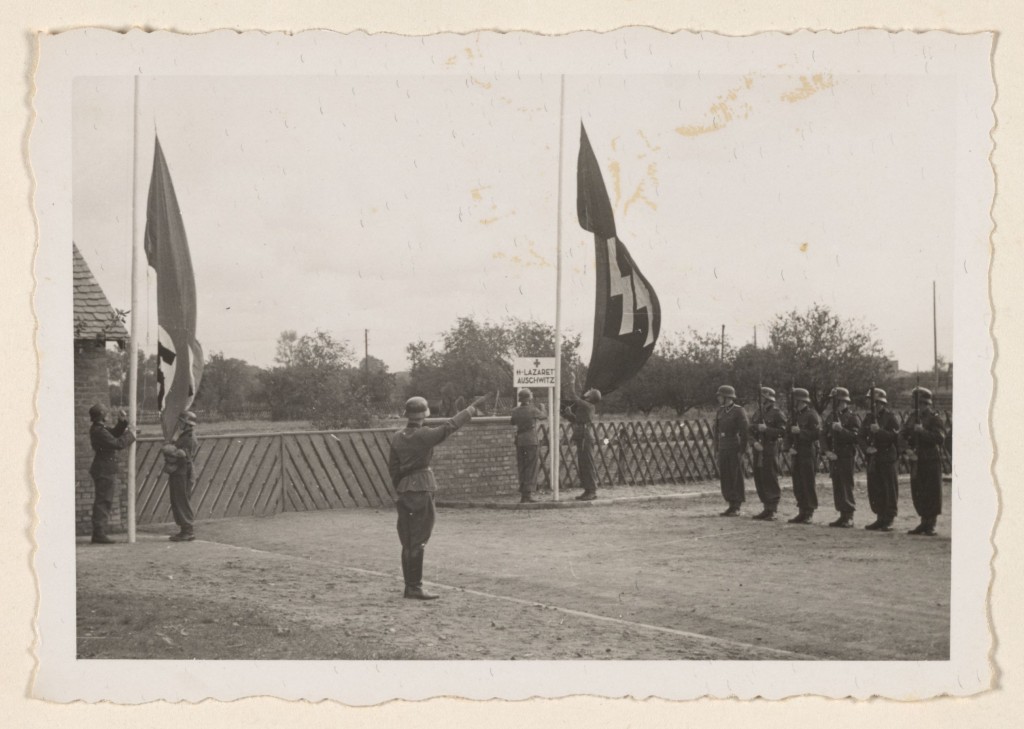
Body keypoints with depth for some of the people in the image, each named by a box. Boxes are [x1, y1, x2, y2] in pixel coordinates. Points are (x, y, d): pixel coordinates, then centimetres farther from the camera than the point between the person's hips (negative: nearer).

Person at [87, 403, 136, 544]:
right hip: (104, 470, -11)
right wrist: (130, 436, -7)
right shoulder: (99, 431, -18)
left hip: (104, 470, 11)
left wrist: (122, 421, 8)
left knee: (103, 501, 13)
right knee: (103, 501, -8)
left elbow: (115, 433, 21)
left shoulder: (99, 429, 13)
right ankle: (99, 533, -8)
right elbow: (118, 444, -22)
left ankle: (99, 533, 17)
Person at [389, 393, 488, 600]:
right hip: (421, 489, -7)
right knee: (418, 540, -4)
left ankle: (410, 586, 18)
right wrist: (472, 407, -4)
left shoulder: (397, 437, 7)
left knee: (408, 541, 12)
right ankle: (415, 587, -3)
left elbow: (392, 467, 10)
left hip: (403, 490, 7)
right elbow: (450, 426, -12)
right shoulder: (423, 435, -13)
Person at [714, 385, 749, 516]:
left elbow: (745, 431, -13)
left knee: (736, 477, -2)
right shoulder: (720, 411, 11)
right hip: (723, 449, 7)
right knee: (724, 477, 7)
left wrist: (741, 451, -16)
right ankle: (731, 506, 14)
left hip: (735, 449, -7)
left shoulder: (739, 411, -9)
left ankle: (737, 508, 4)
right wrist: (718, 448, 10)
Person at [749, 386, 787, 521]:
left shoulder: (777, 413, -5)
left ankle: (772, 511, -1)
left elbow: (783, 432, -11)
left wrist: (766, 429, -19)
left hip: (770, 450, -7)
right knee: (759, 480, 9)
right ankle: (766, 508, 18)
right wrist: (755, 441, -7)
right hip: (758, 450, 7)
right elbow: (751, 429, 10)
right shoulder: (757, 412, 15)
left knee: (770, 480, -6)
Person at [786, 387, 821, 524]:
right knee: (798, 485, 7)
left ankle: (809, 513, 0)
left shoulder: (812, 415, -8)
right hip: (797, 454, 8)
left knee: (809, 483, -4)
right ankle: (803, 511, 14)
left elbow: (817, 434, -16)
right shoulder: (796, 415, 16)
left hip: (809, 453, -8)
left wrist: (800, 431, -19)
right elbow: (791, 433, 20)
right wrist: (790, 447, 4)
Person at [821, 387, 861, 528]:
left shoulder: (852, 417, -5)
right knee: (836, 487, 7)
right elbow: (824, 436, 12)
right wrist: (827, 451, -3)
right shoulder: (830, 417, 14)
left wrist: (841, 429, -23)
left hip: (846, 456, -6)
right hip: (833, 457, 6)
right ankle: (842, 515, 13)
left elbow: (855, 437, -13)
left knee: (847, 487, -7)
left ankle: (849, 517, -4)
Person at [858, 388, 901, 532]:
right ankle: (880, 518, 15)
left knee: (889, 490, -4)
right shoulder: (868, 418, 13)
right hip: (872, 459, 6)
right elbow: (862, 437, 12)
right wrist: (867, 448, -7)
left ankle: (889, 520, 1)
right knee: (874, 490, 6)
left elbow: (895, 436, -12)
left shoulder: (891, 417, -3)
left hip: (887, 457, -6)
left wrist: (879, 431, -21)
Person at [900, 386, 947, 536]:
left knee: (932, 493, -3)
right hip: (916, 461, 6)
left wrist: (922, 431, -23)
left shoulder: (934, 419, -5)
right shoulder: (913, 417, 13)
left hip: (931, 462, -6)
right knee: (917, 493, 8)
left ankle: (930, 525, 2)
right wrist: (907, 449, -7)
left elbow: (940, 438, -17)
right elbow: (902, 435, 11)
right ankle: (924, 522, 19)